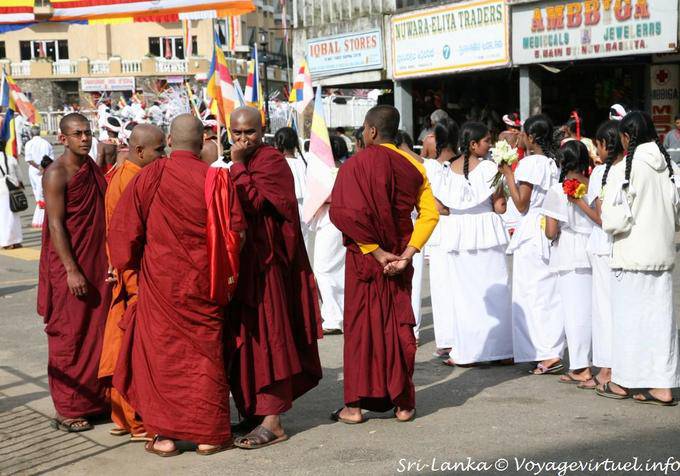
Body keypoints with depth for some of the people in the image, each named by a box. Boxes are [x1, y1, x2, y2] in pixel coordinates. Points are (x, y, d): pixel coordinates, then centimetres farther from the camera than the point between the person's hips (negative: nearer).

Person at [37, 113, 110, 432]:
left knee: (97, 333, 11)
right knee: (69, 337, 0)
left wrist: (108, 263, 12)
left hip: (98, 266, 7)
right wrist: (71, 270, -19)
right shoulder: (57, 174, -11)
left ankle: (96, 399, 23)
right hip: (70, 268, -7)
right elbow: (55, 225, -15)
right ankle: (68, 410, 9)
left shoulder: (93, 169, 12)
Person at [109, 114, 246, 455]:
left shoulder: (148, 177, -7)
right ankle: (208, 435, 14)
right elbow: (236, 231, -4)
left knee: (161, 353, 9)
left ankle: (165, 435, 12)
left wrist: (129, 265, 14)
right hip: (204, 283, 1)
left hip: (159, 281, 0)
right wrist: (226, 274, 11)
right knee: (205, 354, 10)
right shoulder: (217, 180, -7)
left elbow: (123, 230, -3)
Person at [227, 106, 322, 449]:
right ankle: (255, 410, 21)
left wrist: (237, 164, -16)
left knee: (266, 335, -9)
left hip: (265, 263, -9)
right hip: (243, 261, 9)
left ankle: (272, 422, -7)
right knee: (248, 336, 11)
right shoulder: (241, 163, 17)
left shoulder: (271, 161, -9)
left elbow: (253, 202, -22)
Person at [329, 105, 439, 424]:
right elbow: (430, 213, -5)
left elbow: (346, 214, -22)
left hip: (365, 258, -3)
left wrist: (376, 251, -17)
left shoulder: (355, 166, -11)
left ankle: (355, 405, 7)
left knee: (361, 326, 5)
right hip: (399, 259, 4)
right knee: (398, 325, 12)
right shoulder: (413, 166, 2)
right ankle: (402, 403, 15)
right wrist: (408, 252, -10)